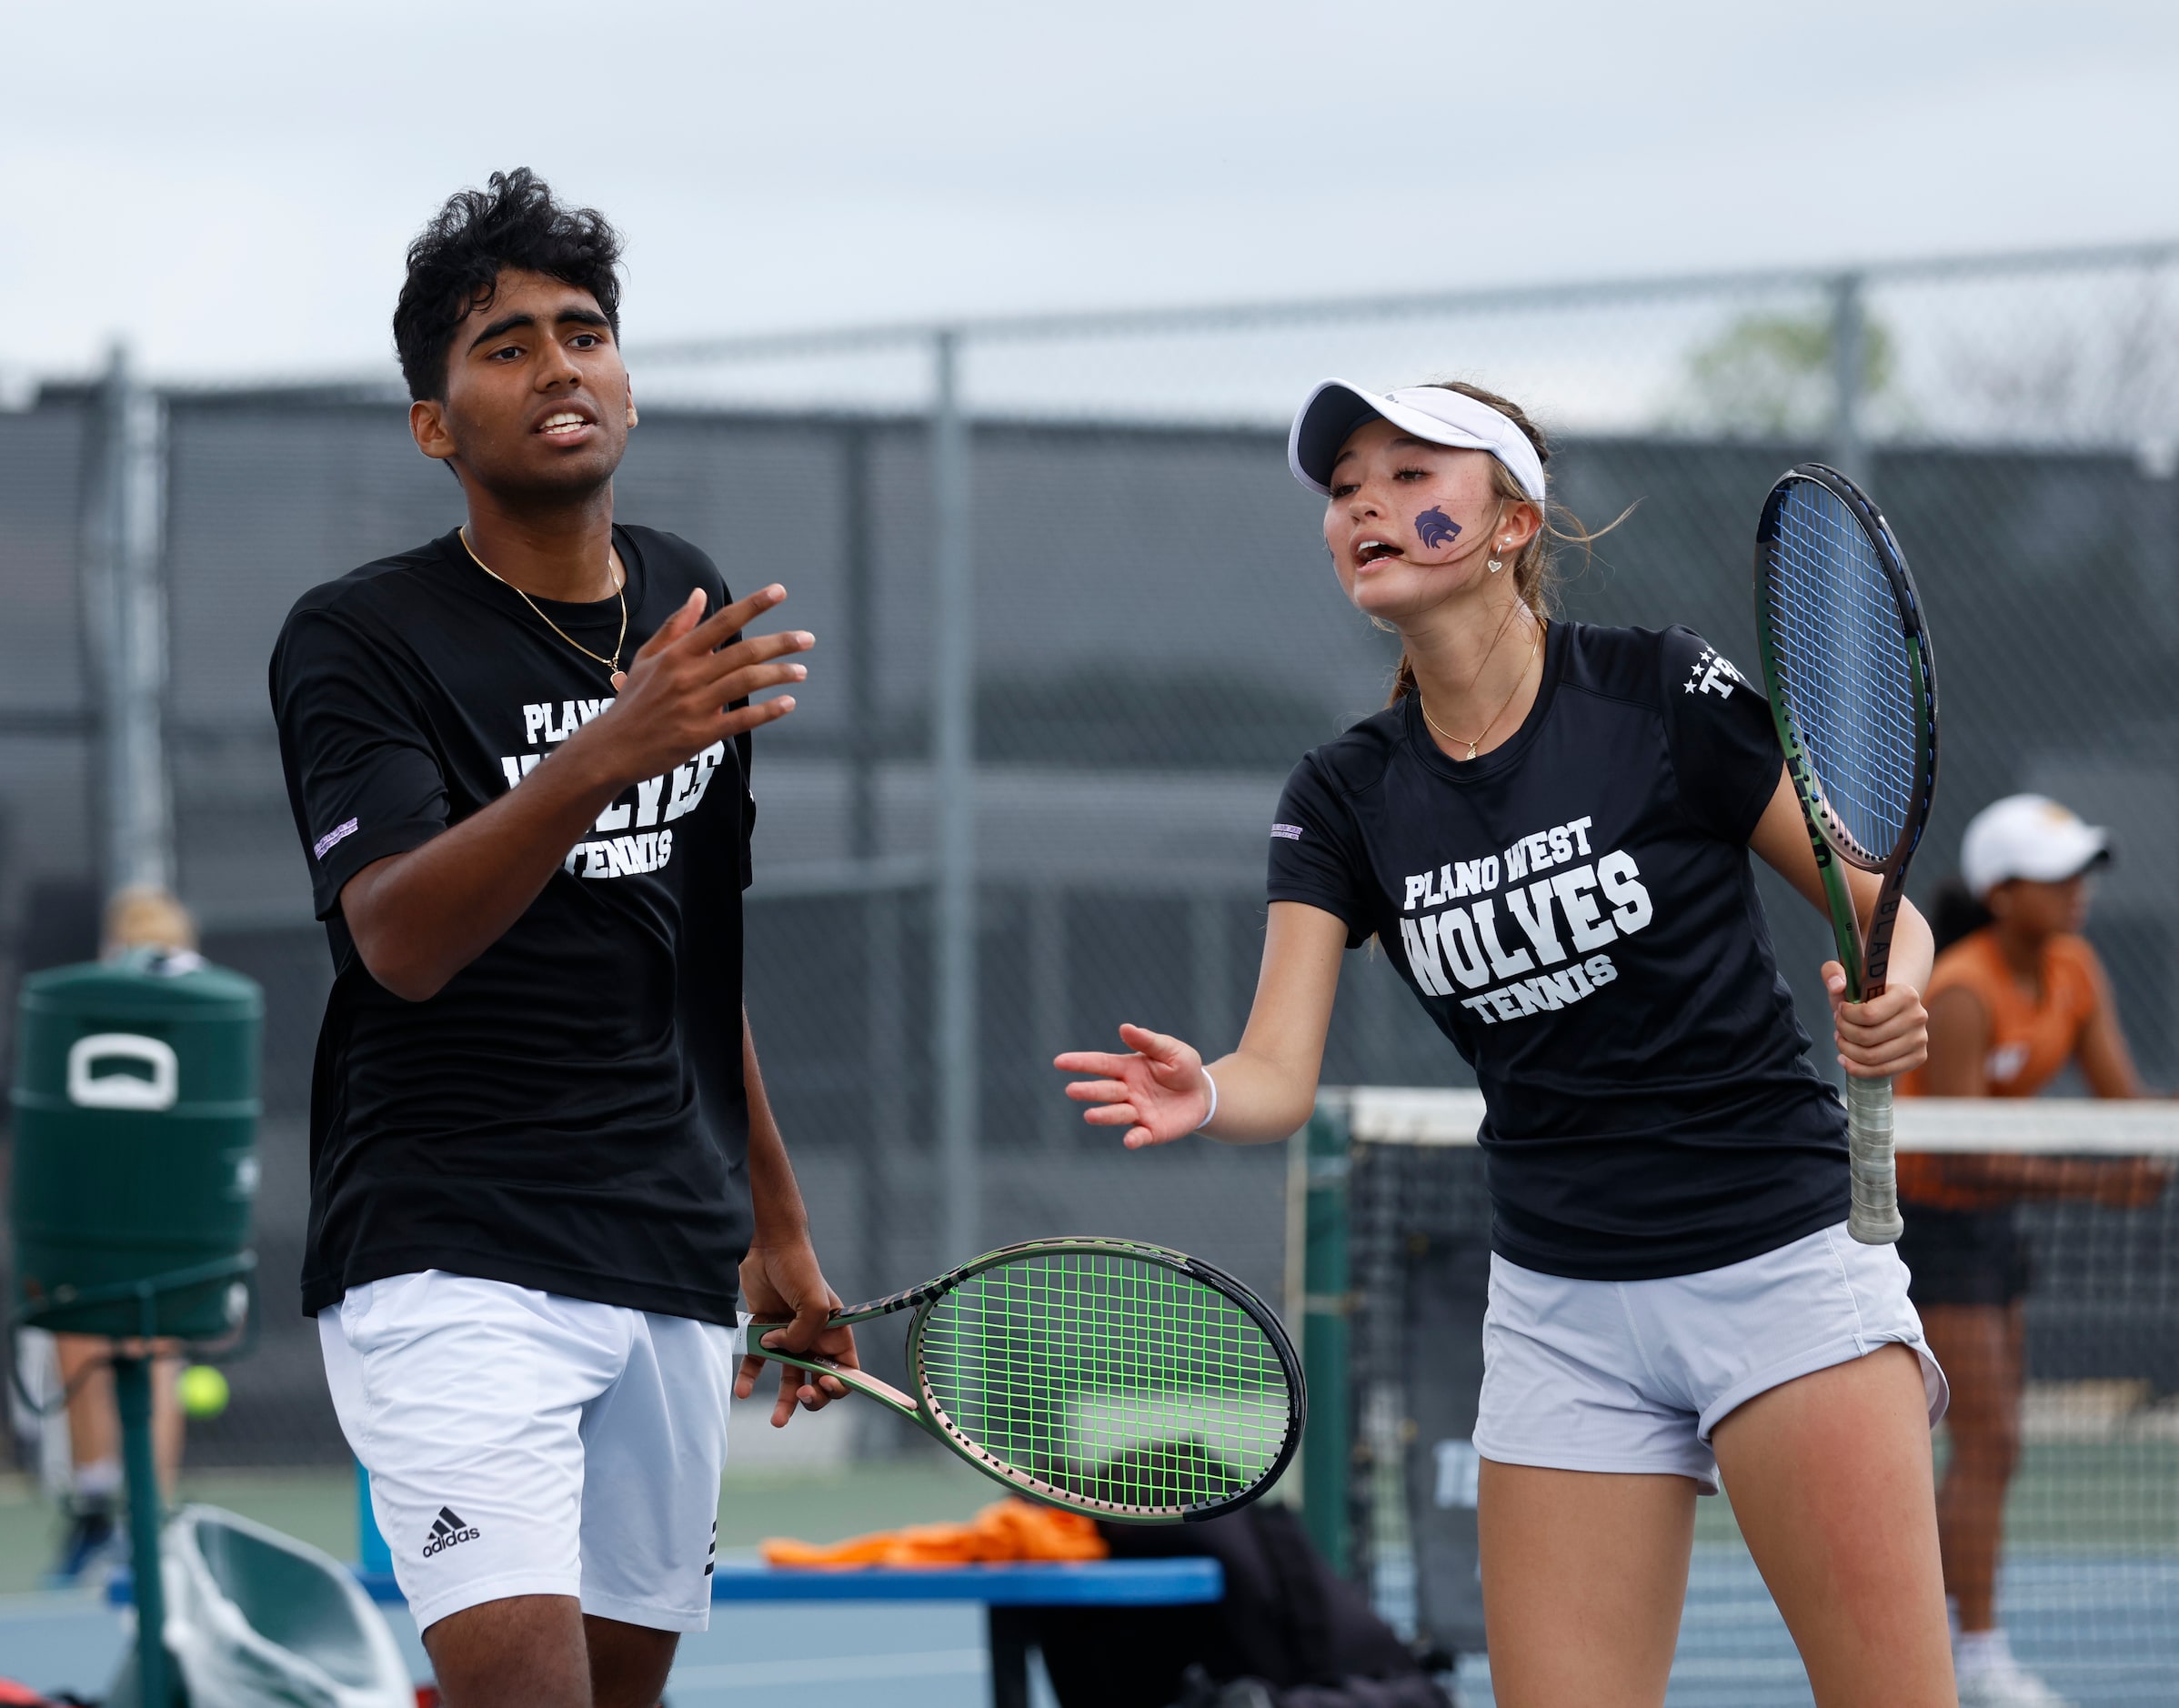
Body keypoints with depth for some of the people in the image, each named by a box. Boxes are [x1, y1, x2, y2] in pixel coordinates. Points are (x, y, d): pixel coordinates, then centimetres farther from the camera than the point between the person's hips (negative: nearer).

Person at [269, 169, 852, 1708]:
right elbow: (400, 939, -22)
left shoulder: (694, 610, 12)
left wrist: (780, 1229, 23)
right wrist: (602, 758, -37)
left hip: (677, 1268, 6)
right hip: (452, 1265, -6)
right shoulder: (357, 638, -7)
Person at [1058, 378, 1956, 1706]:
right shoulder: (1344, 799, 4)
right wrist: (1201, 1097, -28)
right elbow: (1281, 1073, -5)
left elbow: (1885, 913, 2)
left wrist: (1889, 1001, -21)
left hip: (1781, 1261, -4)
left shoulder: (1665, 697, -7)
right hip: (1563, 1308, 4)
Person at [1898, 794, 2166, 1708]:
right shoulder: (1963, 998, -24)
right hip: (1922, 1214, -8)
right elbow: (1960, 1157, -27)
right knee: (1988, 1442, -11)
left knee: (1989, 1444, 9)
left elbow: (2126, 1106, -5)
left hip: (1986, 1220, 8)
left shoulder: (2077, 974, 0)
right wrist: (2086, 1180, -34)